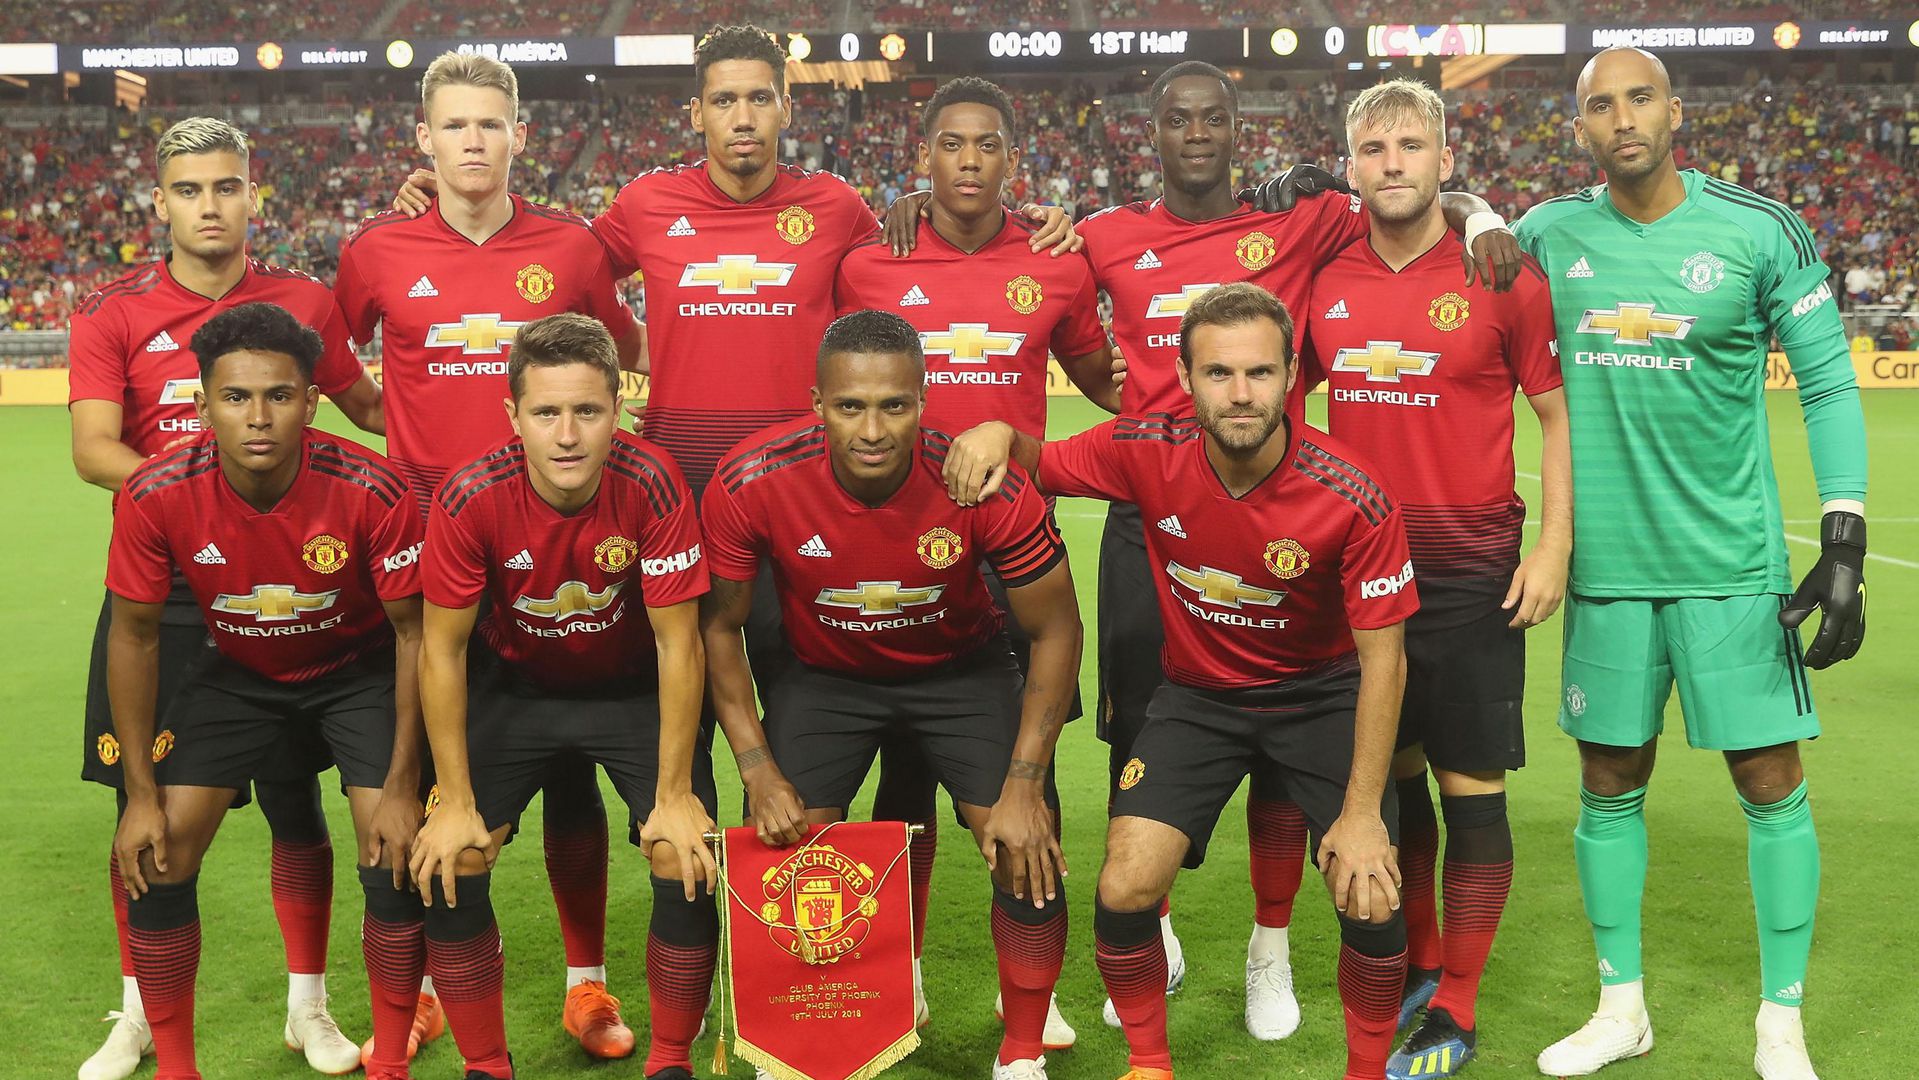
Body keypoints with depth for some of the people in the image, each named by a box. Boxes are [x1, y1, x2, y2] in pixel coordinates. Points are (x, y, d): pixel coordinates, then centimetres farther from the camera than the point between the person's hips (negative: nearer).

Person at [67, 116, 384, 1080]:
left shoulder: (304, 304, 4)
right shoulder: (113, 314, 1)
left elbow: (367, 406, 17)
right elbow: (94, 452, -9)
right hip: (158, 591, 0)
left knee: (295, 803, 7)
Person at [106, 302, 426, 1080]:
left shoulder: (372, 493, -31)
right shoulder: (156, 499, -25)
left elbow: (414, 631, -18)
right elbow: (135, 637, -10)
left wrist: (402, 787, -17)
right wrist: (140, 795, -9)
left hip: (359, 666, -2)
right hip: (237, 670, 2)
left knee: (394, 857, -14)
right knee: (156, 858, -6)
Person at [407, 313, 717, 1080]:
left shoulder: (652, 486, -28)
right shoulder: (470, 499, -26)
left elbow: (677, 644, -20)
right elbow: (442, 651, -15)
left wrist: (674, 796, -19)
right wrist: (456, 804, -15)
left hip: (634, 689, -1)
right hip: (514, 685, 1)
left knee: (689, 862, -16)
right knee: (447, 866, -10)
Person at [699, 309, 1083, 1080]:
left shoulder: (986, 486, -31)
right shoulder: (751, 485, -28)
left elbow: (1055, 629, -17)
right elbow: (719, 626, -11)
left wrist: (1024, 785, -21)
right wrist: (758, 771, -18)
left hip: (961, 669, -1)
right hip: (825, 675, 1)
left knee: (1028, 854, -15)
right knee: (780, 851, -12)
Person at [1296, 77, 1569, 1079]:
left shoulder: (1502, 276, -6)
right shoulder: (1324, 281, 3)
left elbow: (1559, 413, -2)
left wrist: (1554, 545, -8)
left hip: (1471, 577, -4)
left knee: (1471, 793, 2)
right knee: (1388, 777, 14)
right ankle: (1415, 962, 33)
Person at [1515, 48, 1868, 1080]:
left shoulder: (1761, 230, -4)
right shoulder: (1549, 234, 3)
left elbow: (1829, 384, -1)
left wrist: (1844, 542, -8)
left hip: (1733, 562, -2)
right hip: (1606, 564, 2)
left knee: (1770, 781, 1)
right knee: (1608, 784, 9)